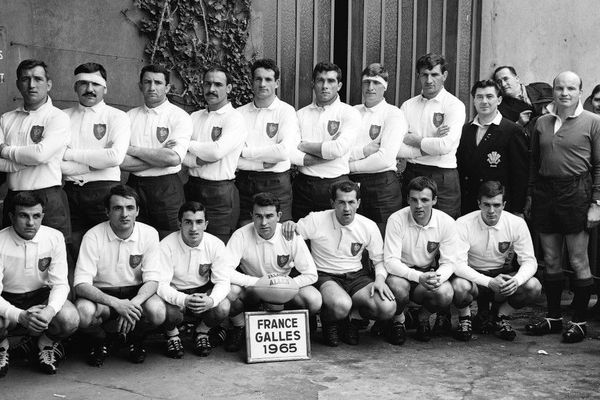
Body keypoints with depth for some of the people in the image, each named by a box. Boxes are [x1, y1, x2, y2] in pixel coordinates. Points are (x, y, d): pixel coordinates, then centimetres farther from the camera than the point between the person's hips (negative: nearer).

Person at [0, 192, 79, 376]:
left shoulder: (54, 238, -10)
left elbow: (60, 284, -11)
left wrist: (50, 311, -34)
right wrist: (20, 316, -39)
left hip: (41, 296, 1)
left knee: (70, 319, -29)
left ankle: (47, 345, 7)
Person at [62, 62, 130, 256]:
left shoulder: (117, 117, 2)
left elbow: (116, 157, -14)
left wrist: (72, 154, -7)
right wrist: (97, 161, -7)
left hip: (104, 189, -3)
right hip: (71, 190, 3)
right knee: (78, 253, 7)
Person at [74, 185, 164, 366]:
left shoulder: (149, 234, -8)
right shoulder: (93, 236, -15)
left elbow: (152, 280, -10)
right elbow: (81, 285, -20)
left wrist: (133, 304, -30)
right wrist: (116, 304, -34)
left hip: (137, 293, 1)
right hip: (101, 294, -1)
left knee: (157, 312, -31)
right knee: (83, 312, -34)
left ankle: (135, 337, 7)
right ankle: (102, 338, 4)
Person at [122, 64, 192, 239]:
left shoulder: (179, 117, -2)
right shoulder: (130, 116, 8)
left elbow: (174, 158, -17)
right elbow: (121, 161, -2)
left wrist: (134, 150, -9)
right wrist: (159, 156, -11)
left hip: (166, 188, -3)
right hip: (134, 186, 3)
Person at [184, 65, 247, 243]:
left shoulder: (234, 119, -5)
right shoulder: (195, 117, 13)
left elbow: (217, 151, -20)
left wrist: (188, 144, -6)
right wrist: (198, 160, -13)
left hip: (221, 193, -5)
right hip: (193, 187, 6)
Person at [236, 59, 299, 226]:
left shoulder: (286, 111, 0)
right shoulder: (240, 112, 8)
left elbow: (284, 151, -14)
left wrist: (246, 151, -7)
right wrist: (261, 163, -11)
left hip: (275, 183, -3)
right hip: (244, 182, 3)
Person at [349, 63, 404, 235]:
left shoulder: (393, 114, -1)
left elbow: (385, 159, -13)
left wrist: (351, 166, -4)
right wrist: (364, 150, -11)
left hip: (383, 187, -4)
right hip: (352, 184, 4)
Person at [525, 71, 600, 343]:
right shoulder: (542, 122, 11)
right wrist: (530, 195, 9)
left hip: (575, 193, -4)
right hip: (544, 193, 4)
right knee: (551, 260, 10)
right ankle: (553, 317, 21)